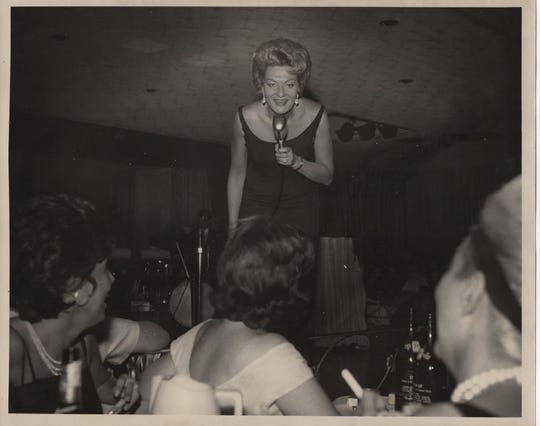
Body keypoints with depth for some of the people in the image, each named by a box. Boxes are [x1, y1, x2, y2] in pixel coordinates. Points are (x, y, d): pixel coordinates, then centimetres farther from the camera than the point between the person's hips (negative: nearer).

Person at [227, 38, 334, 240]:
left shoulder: (315, 116, -20)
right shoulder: (245, 118, -20)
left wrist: (296, 161, -28)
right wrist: (233, 227, -1)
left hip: (300, 209, 1)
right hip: (255, 206, 0)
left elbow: (327, 175, -9)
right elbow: (237, 174, -7)